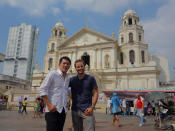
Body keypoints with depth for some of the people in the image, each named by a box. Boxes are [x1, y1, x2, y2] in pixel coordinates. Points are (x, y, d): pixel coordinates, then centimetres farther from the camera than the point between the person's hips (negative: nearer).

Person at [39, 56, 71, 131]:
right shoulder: (52, 74, -6)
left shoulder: (68, 78, 13)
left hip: (63, 110, 7)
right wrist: (49, 105, -16)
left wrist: (66, 104, 12)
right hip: (52, 110, -6)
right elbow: (42, 90, -11)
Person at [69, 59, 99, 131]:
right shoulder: (72, 79, 7)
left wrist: (92, 107, -9)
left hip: (87, 110, -2)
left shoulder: (91, 78, 0)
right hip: (75, 110, 3)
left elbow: (95, 93, -2)